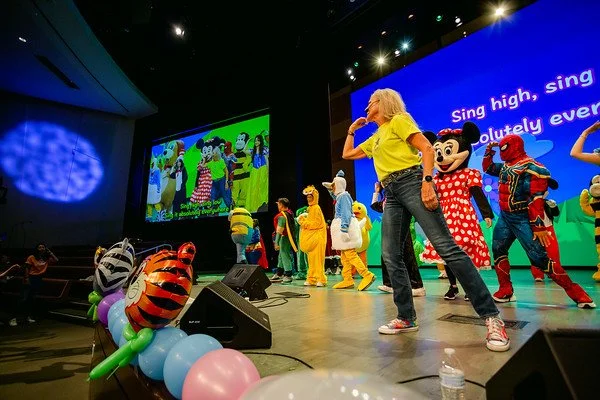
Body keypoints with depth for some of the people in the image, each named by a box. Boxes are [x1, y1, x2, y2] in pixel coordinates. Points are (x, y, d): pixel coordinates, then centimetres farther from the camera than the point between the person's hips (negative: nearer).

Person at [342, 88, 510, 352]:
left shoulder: (399, 120, 7)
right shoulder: (374, 139, 28)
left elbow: (427, 148, -6)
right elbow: (347, 155, 37)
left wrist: (427, 181, -20)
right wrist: (352, 129, 31)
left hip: (411, 182, -7)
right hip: (391, 194, 8)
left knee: (446, 247, -14)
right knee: (390, 256, -1)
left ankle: (491, 317, -7)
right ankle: (406, 318, 9)